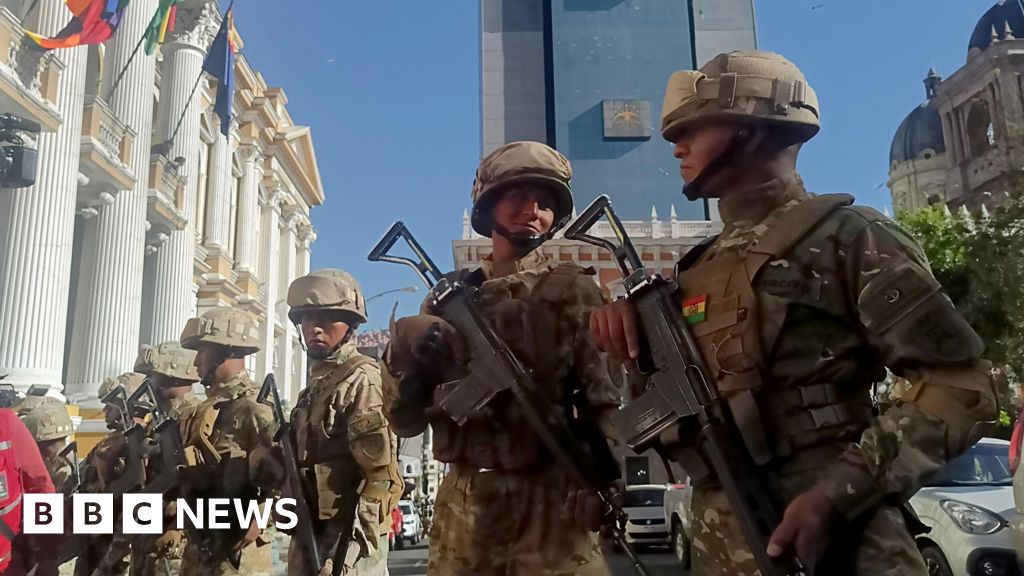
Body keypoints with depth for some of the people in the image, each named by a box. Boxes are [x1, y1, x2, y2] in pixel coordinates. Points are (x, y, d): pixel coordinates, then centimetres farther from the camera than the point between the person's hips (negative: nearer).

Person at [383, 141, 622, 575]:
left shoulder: (573, 291, 1)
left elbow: (603, 394, -6)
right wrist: (404, 352, -13)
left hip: (549, 498, -3)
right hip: (463, 503, 3)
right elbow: (404, 420, 7)